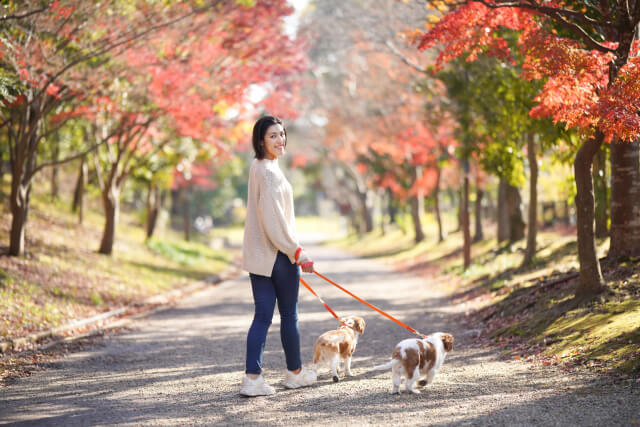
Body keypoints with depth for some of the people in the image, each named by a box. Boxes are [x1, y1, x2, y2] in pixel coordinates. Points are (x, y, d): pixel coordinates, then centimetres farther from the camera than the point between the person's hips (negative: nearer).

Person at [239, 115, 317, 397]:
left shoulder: (258, 167, 14)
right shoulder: (269, 171, -17)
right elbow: (273, 218, -22)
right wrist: (296, 252, -18)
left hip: (258, 254, 8)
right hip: (277, 254, -8)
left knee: (263, 316, 5)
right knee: (289, 315, 8)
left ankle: (252, 378, -3)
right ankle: (295, 373, 23)